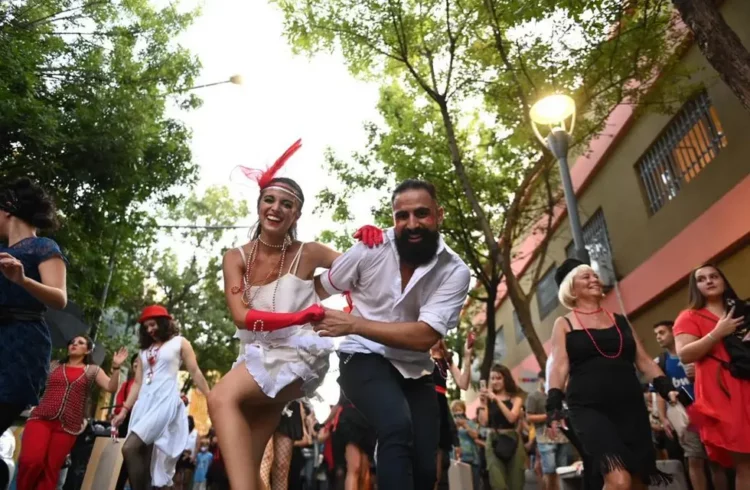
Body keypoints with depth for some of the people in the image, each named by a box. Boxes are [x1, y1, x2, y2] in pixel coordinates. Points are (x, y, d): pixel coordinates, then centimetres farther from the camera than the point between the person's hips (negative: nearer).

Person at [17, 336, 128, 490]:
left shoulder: (93, 370, 10)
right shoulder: (54, 365, 16)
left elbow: (111, 388, -1)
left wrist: (116, 367, -14)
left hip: (68, 427, -1)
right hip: (41, 418, 1)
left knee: (50, 470, 1)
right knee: (31, 460, -19)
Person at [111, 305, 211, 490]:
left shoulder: (179, 343, 7)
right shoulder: (145, 349, 21)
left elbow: (195, 373, 3)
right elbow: (138, 382, 20)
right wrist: (124, 410, 11)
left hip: (165, 401, -6)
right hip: (144, 403, 6)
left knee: (129, 449, -21)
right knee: (144, 457, -1)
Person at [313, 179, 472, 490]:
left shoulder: (455, 271, -12)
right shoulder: (371, 248, -11)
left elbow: (425, 336, -22)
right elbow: (320, 288, 5)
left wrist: (353, 324, -24)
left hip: (414, 369, 3)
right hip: (364, 359, -2)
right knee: (398, 427, -31)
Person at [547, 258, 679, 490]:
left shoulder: (620, 321, 17)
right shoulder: (564, 324, 5)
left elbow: (644, 361, 15)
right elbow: (559, 367, -4)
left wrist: (668, 389, -1)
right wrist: (554, 407, -16)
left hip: (630, 406, 5)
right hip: (589, 409, -4)